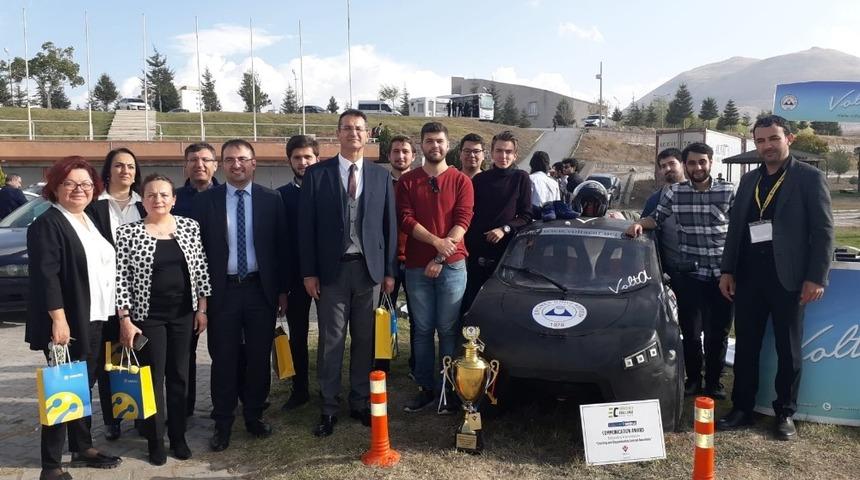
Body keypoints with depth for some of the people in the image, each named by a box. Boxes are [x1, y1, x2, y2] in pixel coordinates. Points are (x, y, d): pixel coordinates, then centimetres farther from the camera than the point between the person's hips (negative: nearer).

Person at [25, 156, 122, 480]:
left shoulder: (90, 221, 14)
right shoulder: (48, 224, -11)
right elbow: (45, 275, -18)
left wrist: (114, 313, 16)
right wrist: (58, 318, -24)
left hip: (93, 319, 8)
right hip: (66, 321, -8)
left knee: (84, 385, 15)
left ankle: (83, 449, 28)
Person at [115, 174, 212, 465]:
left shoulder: (190, 226, 2)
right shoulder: (127, 232, -6)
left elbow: (201, 270, 4)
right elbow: (120, 279, -7)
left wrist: (202, 308, 1)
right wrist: (124, 320, -10)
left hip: (184, 313, 3)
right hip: (148, 315, -2)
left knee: (179, 375, 11)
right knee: (152, 378, 6)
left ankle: (178, 437, 25)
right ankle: (155, 441, 21)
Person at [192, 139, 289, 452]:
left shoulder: (271, 200, 2)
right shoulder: (204, 201, 1)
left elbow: (281, 247, 4)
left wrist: (283, 290, 2)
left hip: (261, 289, 1)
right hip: (222, 290, 0)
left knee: (259, 356, 10)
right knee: (224, 359, 6)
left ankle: (253, 416, 26)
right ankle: (223, 423, 20)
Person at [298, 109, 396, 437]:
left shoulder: (381, 176, 7)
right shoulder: (317, 174, 1)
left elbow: (389, 224, 7)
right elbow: (307, 225, -1)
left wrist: (389, 271, 3)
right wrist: (309, 272, -5)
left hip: (370, 269, 2)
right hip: (332, 269, -2)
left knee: (365, 340, 9)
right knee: (331, 341, 3)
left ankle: (360, 403, 23)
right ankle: (329, 408, 15)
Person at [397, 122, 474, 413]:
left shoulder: (461, 181, 4)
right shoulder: (407, 181, 7)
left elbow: (462, 221, -5)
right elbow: (405, 219, -3)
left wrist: (440, 258, -13)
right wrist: (436, 242, -17)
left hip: (452, 265, -1)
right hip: (417, 266, 1)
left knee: (448, 330, 3)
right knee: (422, 330, 7)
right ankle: (425, 388, 17)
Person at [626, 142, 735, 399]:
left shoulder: (729, 192, 0)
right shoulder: (674, 193, 2)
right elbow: (656, 218, 15)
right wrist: (640, 223, -6)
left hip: (722, 274, 0)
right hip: (690, 274, 1)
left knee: (718, 333, 8)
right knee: (690, 332, 7)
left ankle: (714, 381, 25)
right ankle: (693, 378, 26)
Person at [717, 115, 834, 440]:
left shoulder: (810, 178, -2)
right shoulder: (748, 180, 13)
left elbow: (823, 231, -7)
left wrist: (816, 277, -13)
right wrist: (728, 271, 7)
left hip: (788, 279, -4)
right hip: (748, 277, 4)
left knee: (788, 350, 7)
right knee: (746, 347, 9)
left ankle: (785, 414, 19)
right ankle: (742, 409, 18)